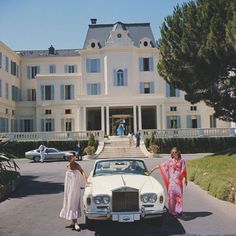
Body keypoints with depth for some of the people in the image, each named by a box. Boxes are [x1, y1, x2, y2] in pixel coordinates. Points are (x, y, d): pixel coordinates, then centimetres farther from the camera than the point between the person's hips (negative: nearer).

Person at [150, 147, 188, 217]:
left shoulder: (182, 161, 3)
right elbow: (161, 165, 4)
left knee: (179, 194, -1)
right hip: (172, 180, 0)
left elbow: (184, 171, 9)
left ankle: (179, 210, 9)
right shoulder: (170, 161, 3)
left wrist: (185, 179, 10)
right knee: (172, 194, 1)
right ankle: (172, 210, 9)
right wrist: (153, 169, 2)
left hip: (179, 180, 0)